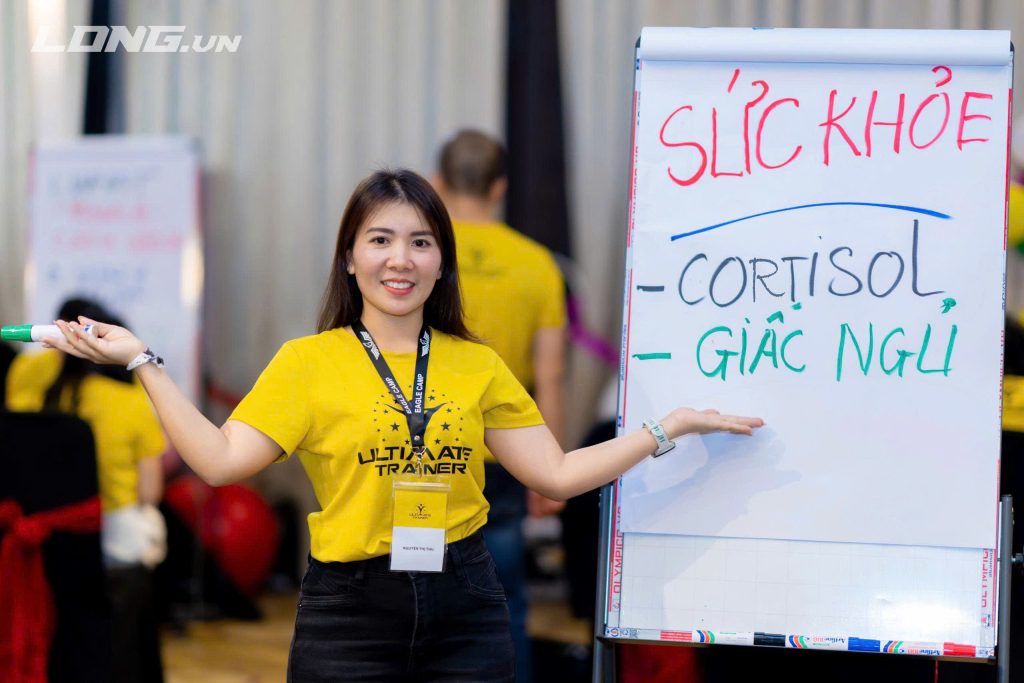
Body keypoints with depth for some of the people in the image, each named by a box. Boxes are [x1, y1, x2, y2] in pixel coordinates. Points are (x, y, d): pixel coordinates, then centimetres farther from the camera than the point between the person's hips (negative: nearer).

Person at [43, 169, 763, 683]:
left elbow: (557, 474, 10)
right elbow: (221, 459, -9)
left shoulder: (478, 366, 10)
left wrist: (669, 427, 9)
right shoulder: (309, 362, 2)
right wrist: (143, 362, -13)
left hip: (465, 614, 2)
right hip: (350, 612, -2)